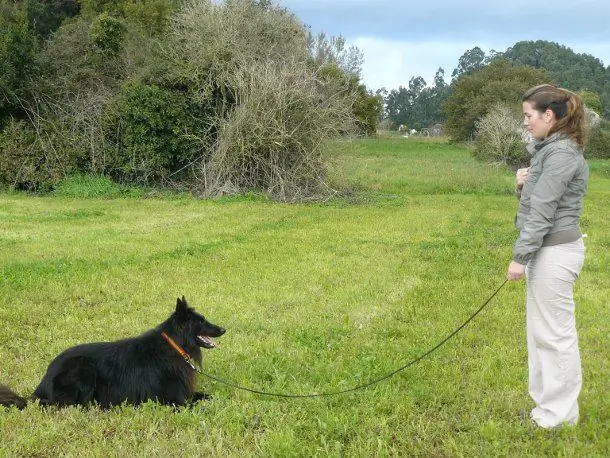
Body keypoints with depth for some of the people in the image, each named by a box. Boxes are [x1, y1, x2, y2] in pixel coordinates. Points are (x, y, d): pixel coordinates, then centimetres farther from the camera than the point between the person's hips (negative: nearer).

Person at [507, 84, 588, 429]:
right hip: (546, 248, 10)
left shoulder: (562, 153, -17)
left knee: (555, 332, -2)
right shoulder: (548, 149, 13)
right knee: (541, 329, 16)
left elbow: (543, 212, -19)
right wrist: (523, 186, -1)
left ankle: (560, 413, 9)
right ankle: (547, 402, 27)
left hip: (555, 252, -10)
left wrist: (521, 257, -17)